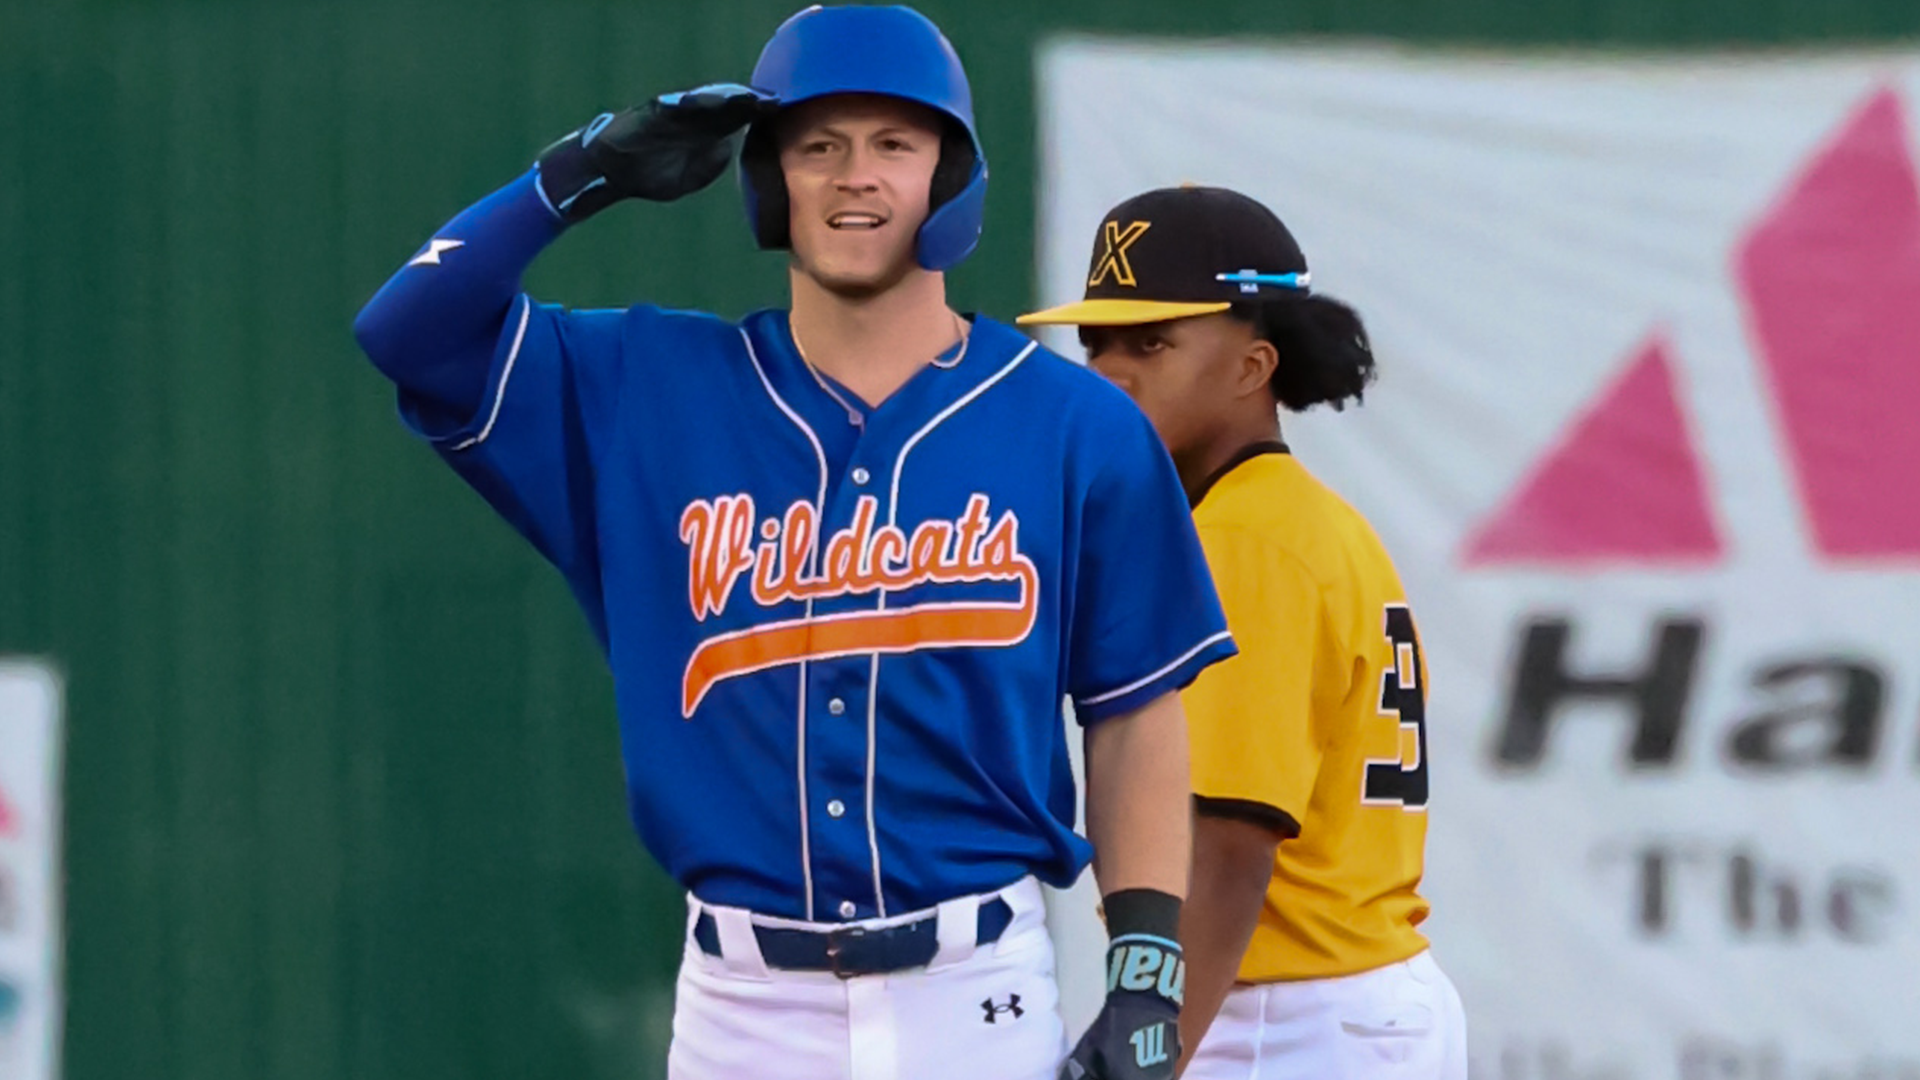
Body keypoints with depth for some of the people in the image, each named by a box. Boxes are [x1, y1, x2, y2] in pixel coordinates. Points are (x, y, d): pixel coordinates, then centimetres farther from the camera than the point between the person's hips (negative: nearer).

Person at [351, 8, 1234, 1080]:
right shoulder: (649, 394, 7)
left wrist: (1149, 975, -3)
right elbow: (409, 330, 4)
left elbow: (1137, 717, 5)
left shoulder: (1077, 428, 3)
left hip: (978, 993, -1)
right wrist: (589, 171, -2)